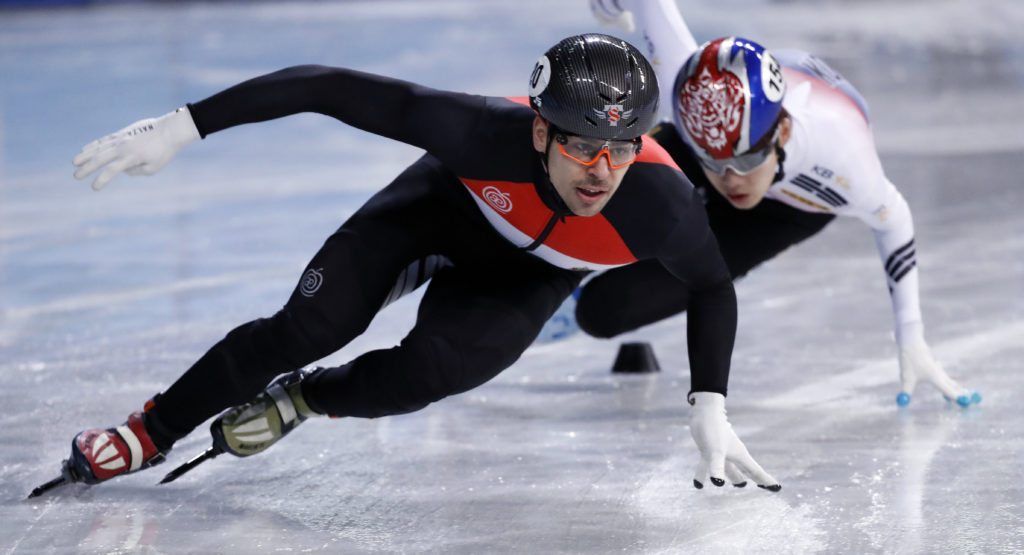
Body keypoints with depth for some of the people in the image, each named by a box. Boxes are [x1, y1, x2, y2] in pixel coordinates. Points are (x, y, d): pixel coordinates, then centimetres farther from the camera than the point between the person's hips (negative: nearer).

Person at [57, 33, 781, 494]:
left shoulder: (661, 206, -39)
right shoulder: (486, 134, -44)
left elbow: (712, 286, -15)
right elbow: (331, 87, -38)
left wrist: (710, 411, -22)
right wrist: (181, 127, -39)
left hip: (525, 277, 1)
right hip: (448, 203, -1)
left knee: (417, 378, -20)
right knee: (309, 328, -15)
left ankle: (300, 400, 14)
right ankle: (153, 431, 8)